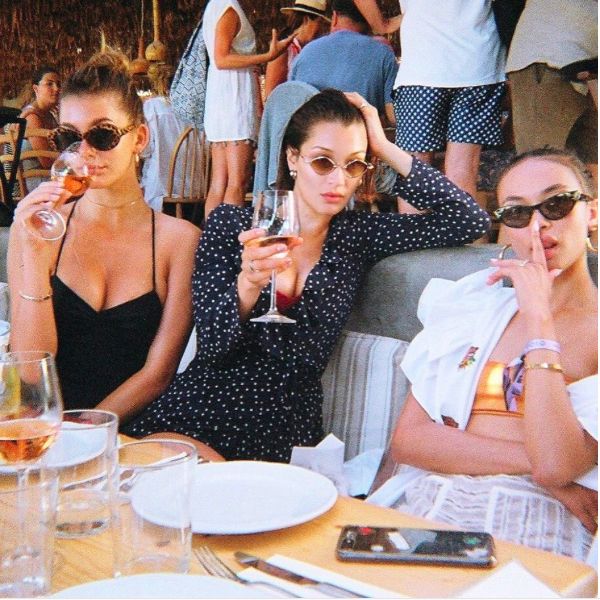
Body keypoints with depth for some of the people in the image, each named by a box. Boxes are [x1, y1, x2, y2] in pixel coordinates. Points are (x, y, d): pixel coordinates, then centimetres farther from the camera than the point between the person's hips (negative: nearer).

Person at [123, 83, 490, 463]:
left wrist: (387, 150, -1)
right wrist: (248, 284, -27)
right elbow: (212, 345, -6)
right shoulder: (230, 225, 1)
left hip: (286, 431, 1)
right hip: (198, 413, -1)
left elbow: (471, 222, 0)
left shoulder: (356, 237, 6)